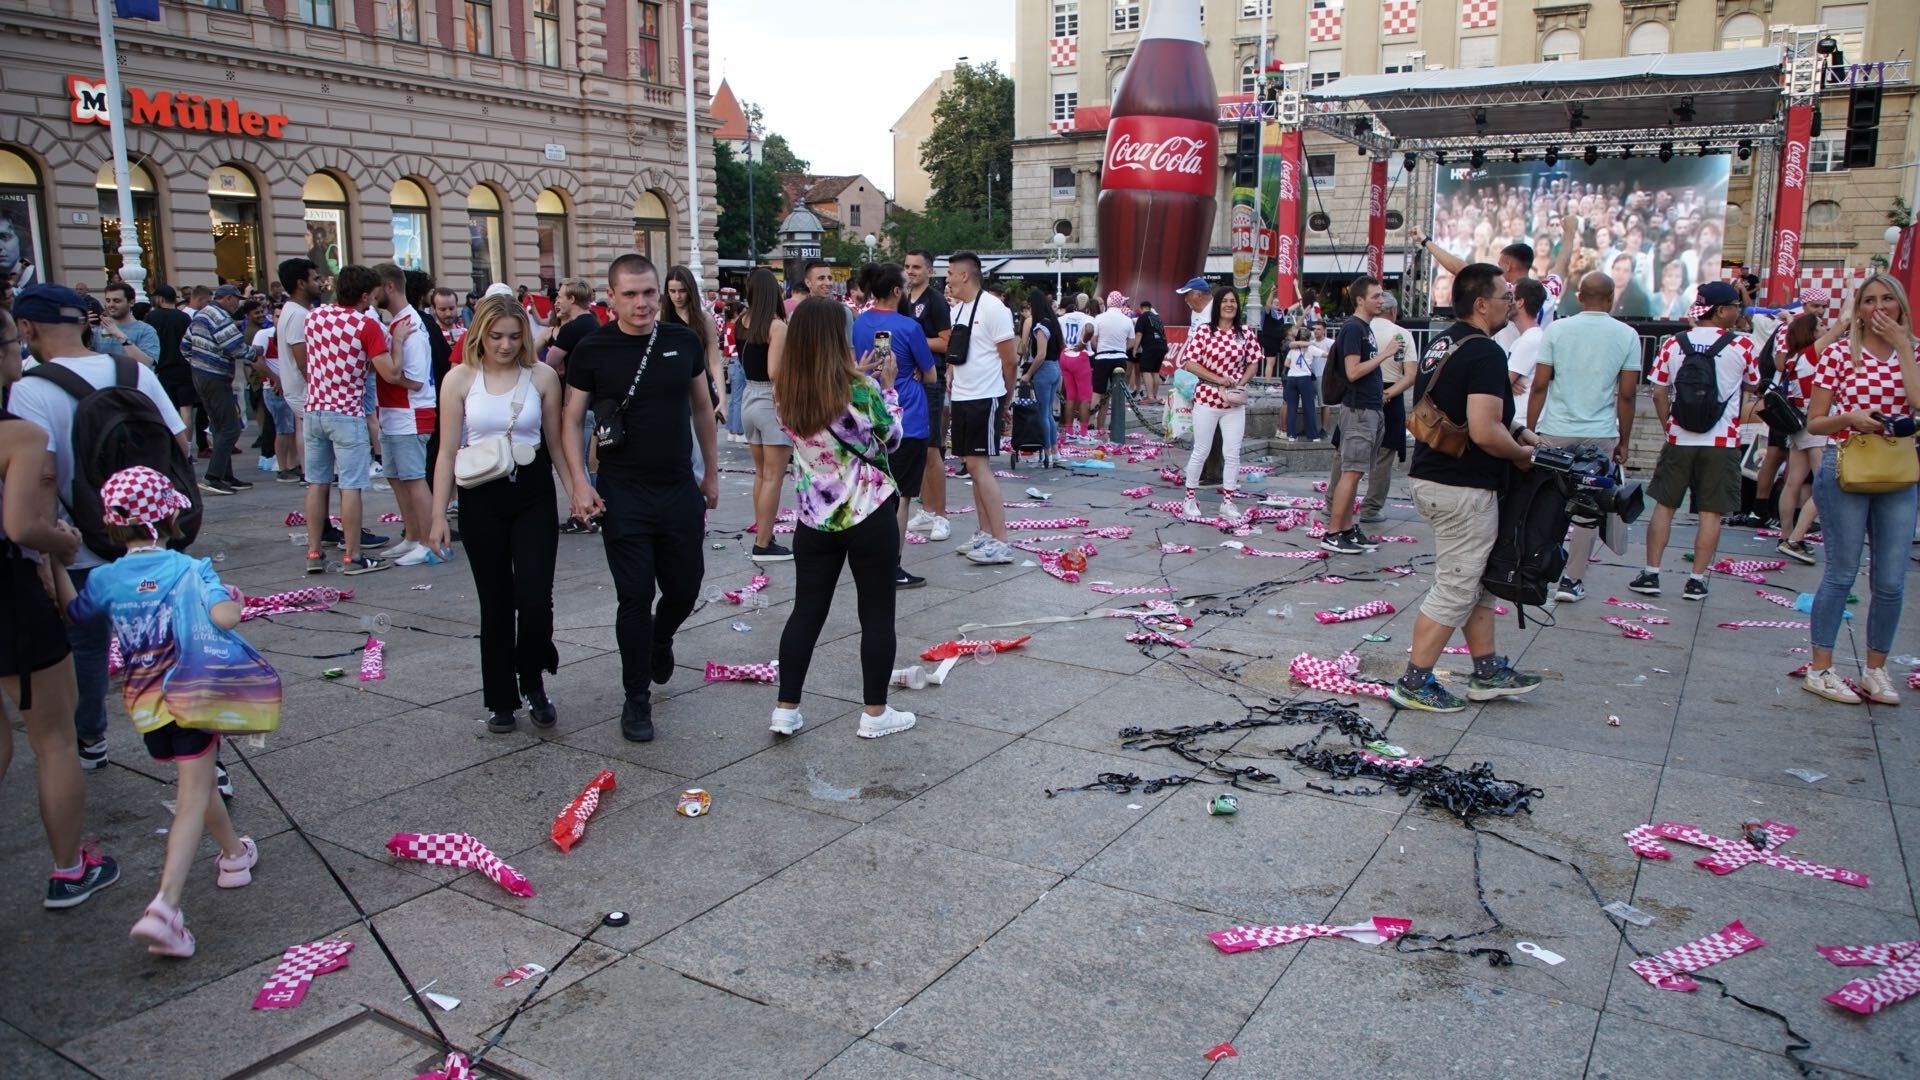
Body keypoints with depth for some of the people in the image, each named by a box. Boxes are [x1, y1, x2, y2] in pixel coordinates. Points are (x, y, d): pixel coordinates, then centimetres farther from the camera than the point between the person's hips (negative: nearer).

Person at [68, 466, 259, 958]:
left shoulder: (105, 579, 0)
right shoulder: (190, 570, -11)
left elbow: (73, 615, 19)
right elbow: (224, 617, -27)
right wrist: (233, 597, -5)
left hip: (143, 705, 5)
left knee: (195, 780, 26)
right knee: (193, 799, -3)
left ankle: (234, 853, 45)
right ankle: (164, 907, -16)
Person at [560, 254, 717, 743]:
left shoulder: (683, 342, 2)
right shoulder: (592, 350, -6)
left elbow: (702, 409, 12)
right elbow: (571, 421, -2)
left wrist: (711, 472, 13)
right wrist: (579, 482, -14)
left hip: (680, 490, 3)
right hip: (623, 495, -3)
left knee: (684, 588, 11)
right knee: (636, 597, -1)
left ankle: (660, 638, 46)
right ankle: (636, 700, 14)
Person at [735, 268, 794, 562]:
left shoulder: (744, 320, 3)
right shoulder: (777, 326, -16)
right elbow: (775, 372, -22)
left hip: (750, 398, 7)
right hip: (773, 401, -7)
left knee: (761, 473, 16)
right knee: (773, 477, -1)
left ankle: (762, 536, 21)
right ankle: (763, 545, 1)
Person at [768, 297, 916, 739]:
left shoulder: (784, 392, -3)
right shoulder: (861, 389, -17)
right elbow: (892, 439, -2)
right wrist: (886, 386, 8)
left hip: (815, 517, 4)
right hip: (869, 514, -4)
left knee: (807, 610, 13)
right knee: (877, 614, 8)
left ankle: (786, 709, 16)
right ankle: (875, 713, 16)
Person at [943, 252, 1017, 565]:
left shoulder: (993, 308, -12)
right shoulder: (958, 310, 13)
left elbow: (1009, 360, -9)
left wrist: (1003, 396, 1)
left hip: (984, 398, -8)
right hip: (961, 397, 8)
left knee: (979, 465, -11)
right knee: (972, 466, 11)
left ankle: (1000, 542, -8)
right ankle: (985, 534, 19)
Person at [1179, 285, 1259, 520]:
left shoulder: (1245, 333, 3)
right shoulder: (1204, 332, -6)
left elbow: (1252, 362, 10)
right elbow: (1189, 363, -10)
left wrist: (1241, 383, -8)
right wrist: (1218, 379, -15)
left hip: (1235, 403, 3)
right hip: (1207, 399, -3)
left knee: (1232, 454, 4)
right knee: (1201, 452, 6)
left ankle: (1227, 502, 14)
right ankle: (1190, 498, 19)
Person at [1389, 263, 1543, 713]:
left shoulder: (1439, 345, 12)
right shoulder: (1484, 352, -18)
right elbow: (1485, 433, -27)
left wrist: (1515, 431, 16)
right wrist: (1521, 453, -7)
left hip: (1431, 476, 10)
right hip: (1465, 487, -10)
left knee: (1479, 581, 20)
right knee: (1455, 588, 0)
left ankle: (1487, 671, 29)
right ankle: (1414, 682, 6)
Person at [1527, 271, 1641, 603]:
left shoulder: (1556, 330, 0)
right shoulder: (1627, 336, 1)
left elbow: (1540, 385, -3)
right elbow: (1627, 394, 0)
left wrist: (1530, 430, 5)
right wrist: (1623, 441, 9)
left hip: (1555, 432, 0)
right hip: (1600, 436, 0)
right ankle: (1572, 580, 10)